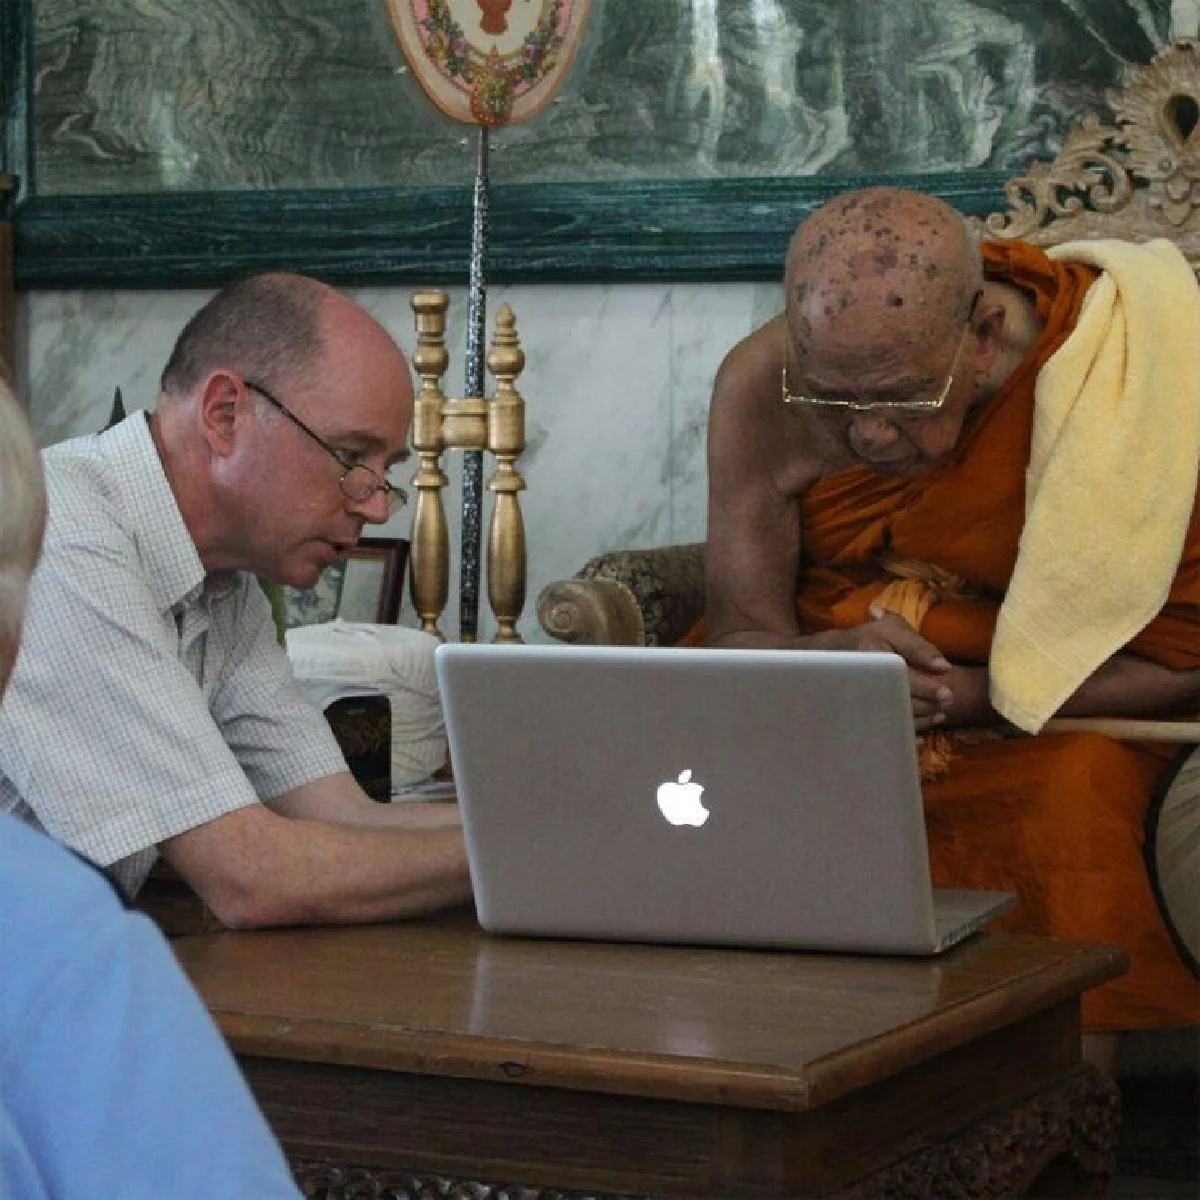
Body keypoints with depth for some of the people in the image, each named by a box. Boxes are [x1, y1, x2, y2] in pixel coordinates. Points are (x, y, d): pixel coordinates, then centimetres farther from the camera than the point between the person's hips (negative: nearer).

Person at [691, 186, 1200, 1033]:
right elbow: (738, 636, -8)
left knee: (1073, 808, -35)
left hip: (1052, 719, -3)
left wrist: (971, 695, -25)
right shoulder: (760, 384, -10)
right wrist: (831, 658, -32)